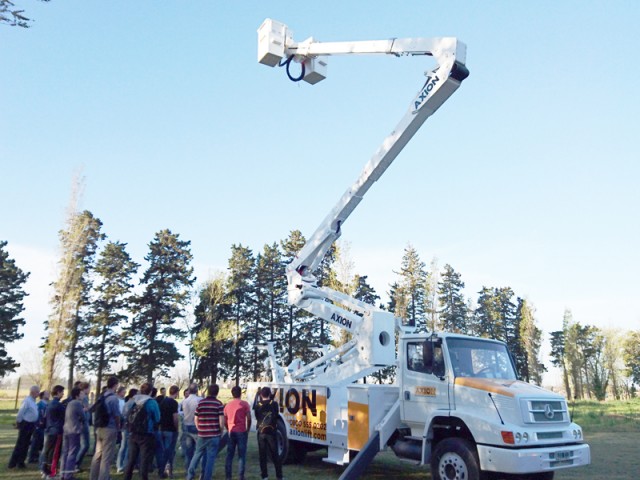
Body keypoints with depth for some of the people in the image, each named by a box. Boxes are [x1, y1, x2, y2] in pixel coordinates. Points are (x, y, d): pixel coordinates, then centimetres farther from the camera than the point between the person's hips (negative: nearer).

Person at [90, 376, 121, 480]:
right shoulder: (113, 398, -14)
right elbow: (116, 415, -13)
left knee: (98, 455, 16)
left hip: (99, 428, 8)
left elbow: (96, 413, 11)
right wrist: (117, 427, 4)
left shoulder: (101, 397, 9)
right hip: (109, 429, -8)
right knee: (107, 457, -1)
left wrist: (97, 426, 17)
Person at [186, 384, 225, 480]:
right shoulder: (219, 404, -7)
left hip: (202, 434, 3)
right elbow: (221, 421, -10)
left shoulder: (200, 403, 3)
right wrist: (221, 432, 5)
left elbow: (196, 419, 7)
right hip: (214, 435, -3)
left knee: (197, 454, 18)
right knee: (211, 457, 5)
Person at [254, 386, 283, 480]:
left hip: (261, 432, 1)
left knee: (262, 455, 10)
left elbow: (256, 417, 7)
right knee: (275, 454, 7)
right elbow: (277, 415, 5)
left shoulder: (257, 405, -3)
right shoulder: (274, 404, -6)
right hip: (271, 432, -1)